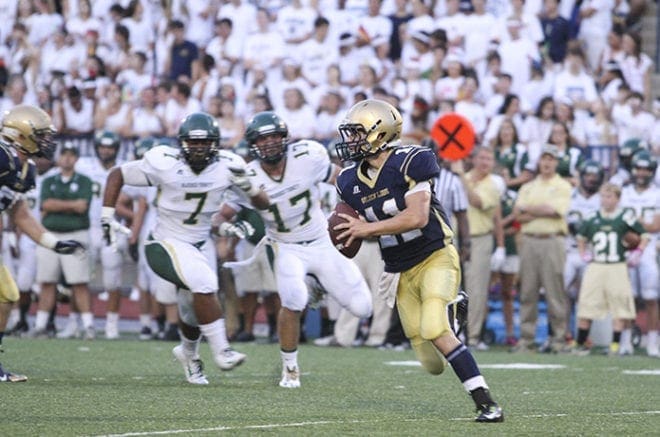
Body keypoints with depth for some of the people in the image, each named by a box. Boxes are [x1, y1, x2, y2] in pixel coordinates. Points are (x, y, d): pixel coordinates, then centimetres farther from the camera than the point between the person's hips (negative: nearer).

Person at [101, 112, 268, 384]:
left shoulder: (227, 167, -11)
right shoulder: (163, 165, -19)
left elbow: (263, 204, -4)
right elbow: (117, 175, -6)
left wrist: (248, 186, -25)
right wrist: (108, 217, -11)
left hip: (201, 244, 5)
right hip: (167, 244, -4)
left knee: (194, 308, 13)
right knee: (204, 283, -28)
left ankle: (188, 354, 44)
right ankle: (220, 351, -19)